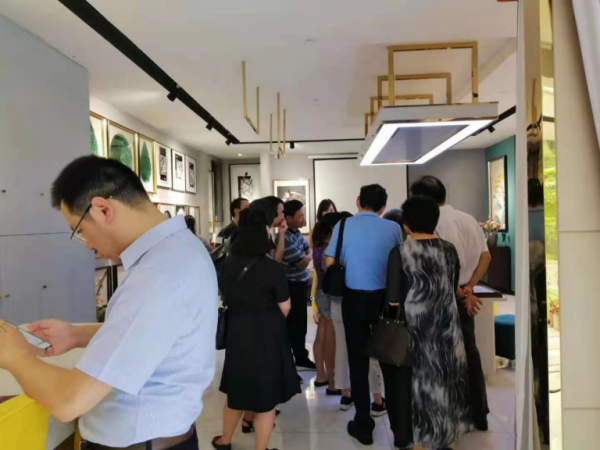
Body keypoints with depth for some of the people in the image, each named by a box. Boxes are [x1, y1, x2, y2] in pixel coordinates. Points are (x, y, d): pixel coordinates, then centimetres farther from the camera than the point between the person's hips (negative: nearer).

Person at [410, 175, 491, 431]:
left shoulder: (433, 223, -18)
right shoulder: (469, 219, 5)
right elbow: (486, 257, 6)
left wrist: (461, 294, -8)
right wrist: (468, 288, 0)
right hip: (464, 298, 7)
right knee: (469, 352, 17)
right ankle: (479, 414, 28)